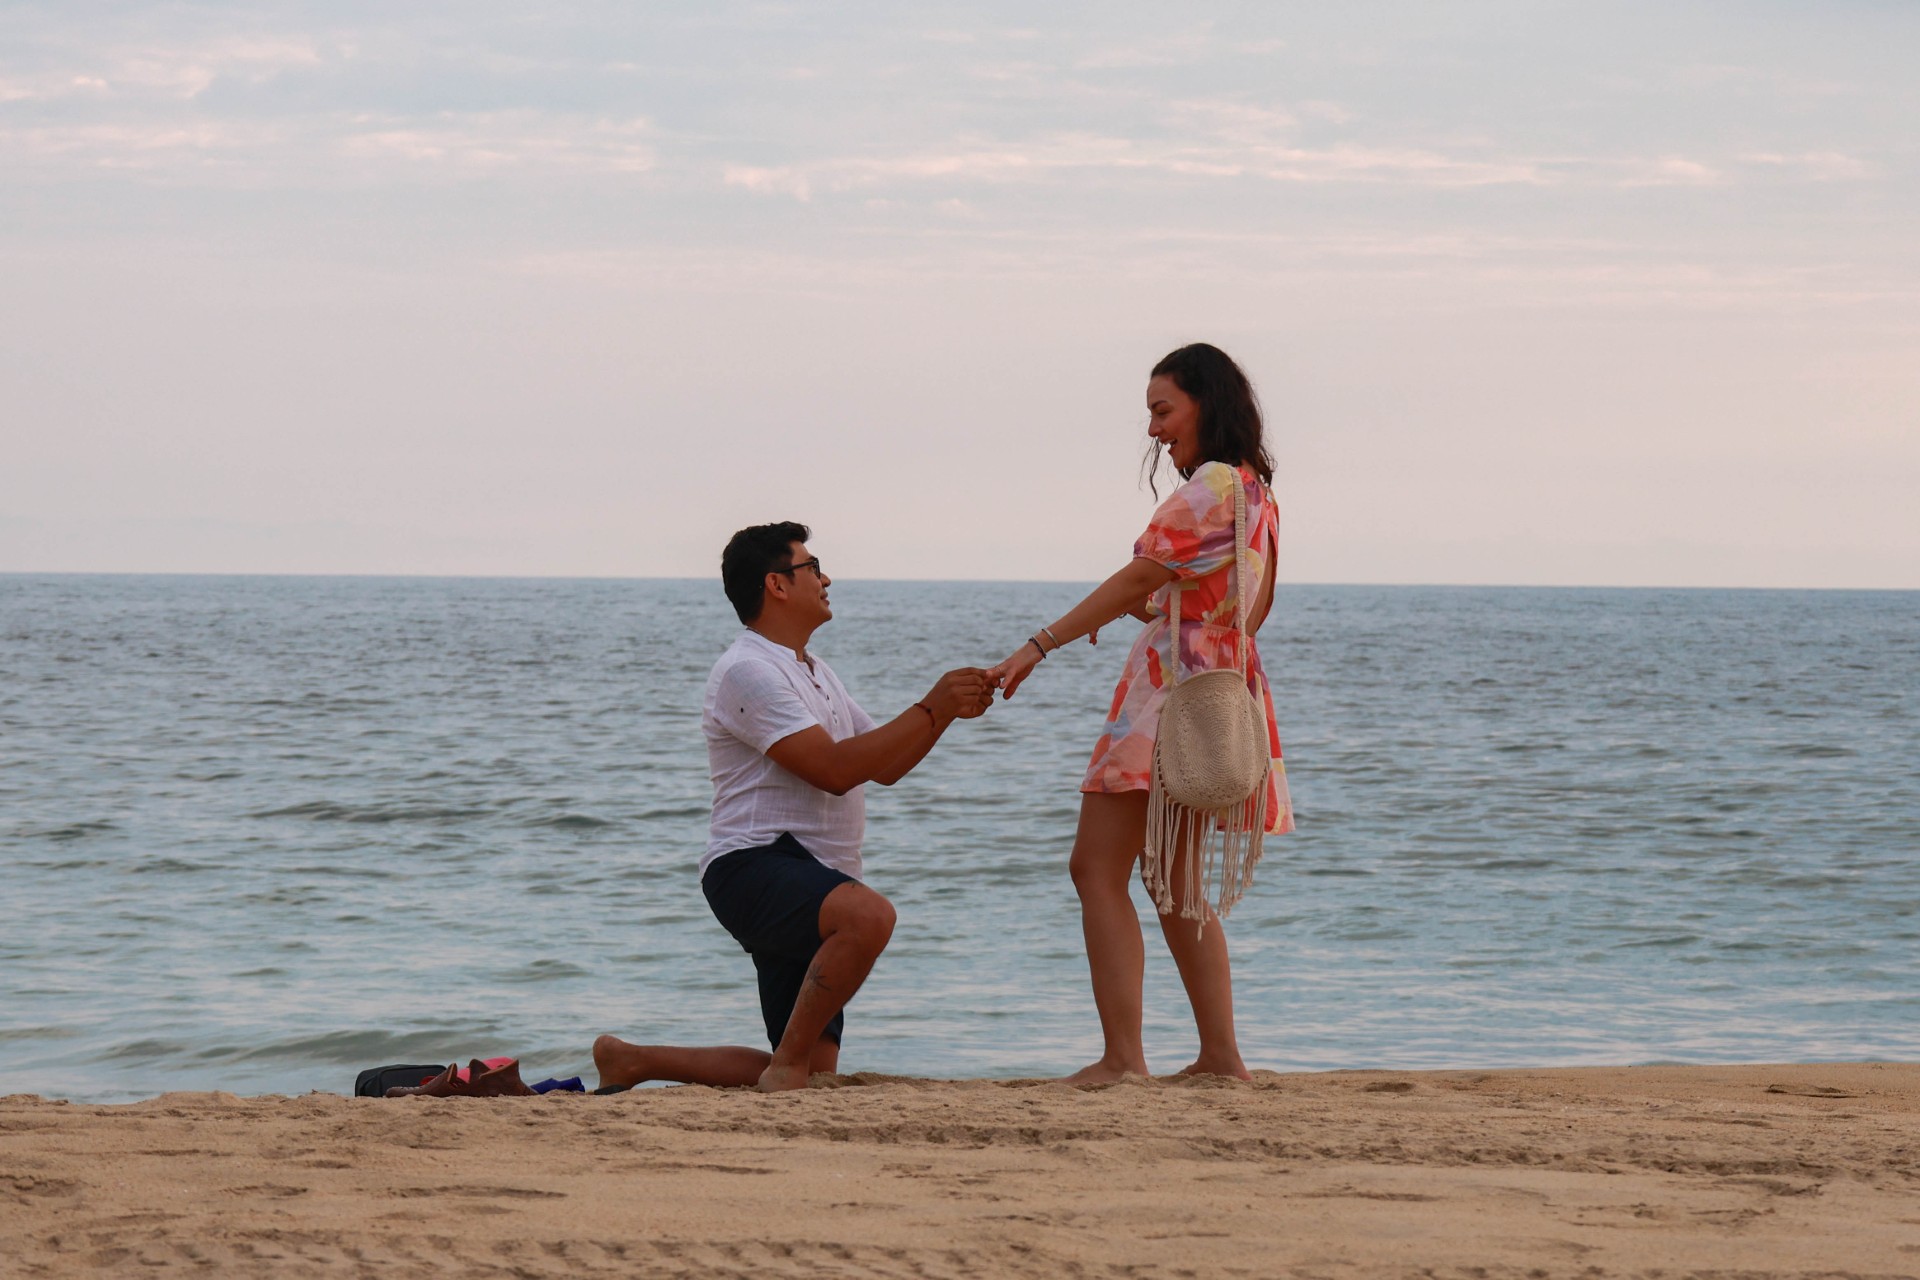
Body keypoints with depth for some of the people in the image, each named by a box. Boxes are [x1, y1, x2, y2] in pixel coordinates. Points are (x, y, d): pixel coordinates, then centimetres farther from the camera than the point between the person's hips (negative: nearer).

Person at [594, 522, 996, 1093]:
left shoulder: (815, 674, 23)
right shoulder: (748, 671, -11)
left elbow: (884, 766, 24)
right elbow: (835, 769, -19)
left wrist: (949, 709, 9)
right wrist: (930, 710, -15)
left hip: (808, 881, 10)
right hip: (754, 867, -10)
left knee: (813, 1069, 4)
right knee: (868, 914, -39)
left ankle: (631, 1060, 17)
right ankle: (787, 1063, -28)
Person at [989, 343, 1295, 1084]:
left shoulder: (1211, 484, -14)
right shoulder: (1255, 492, 15)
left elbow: (1137, 579, -17)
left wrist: (1040, 645, -17)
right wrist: (1152, 610, 14)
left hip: (1172, 688, -10)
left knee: (1099, 868, -10)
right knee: (1173, 881, 16)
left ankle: (1123, 1058, -16)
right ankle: (1220, 1056, 14)